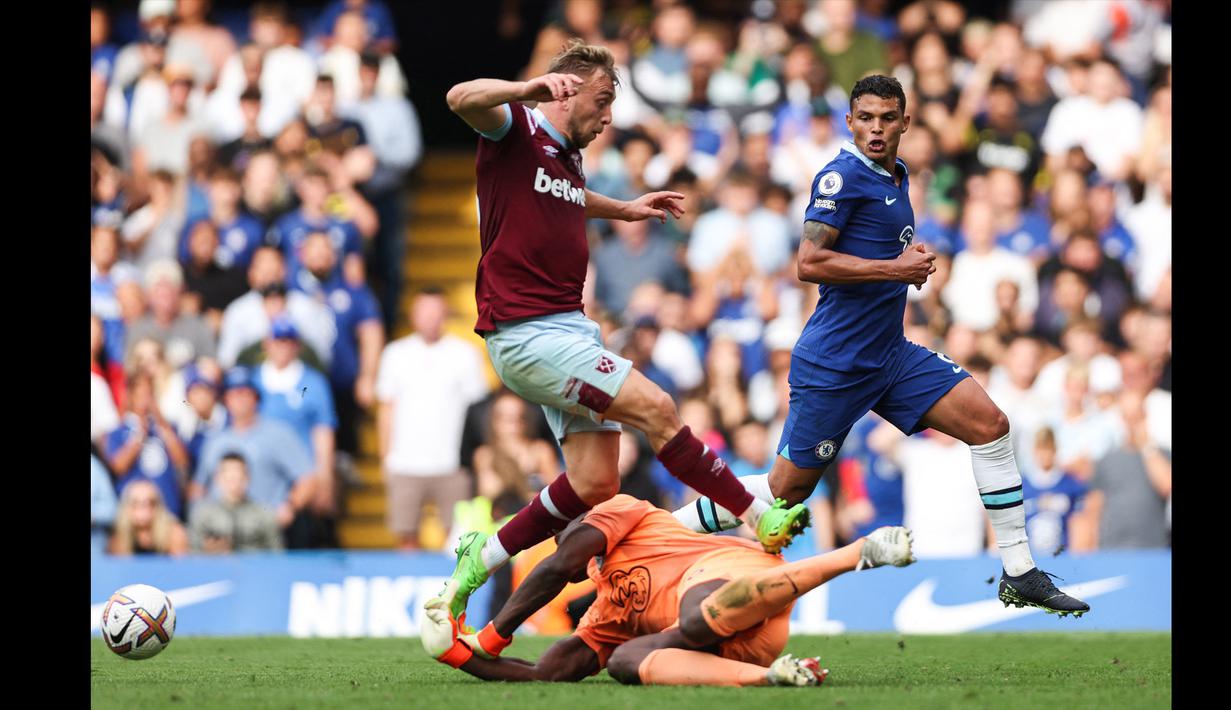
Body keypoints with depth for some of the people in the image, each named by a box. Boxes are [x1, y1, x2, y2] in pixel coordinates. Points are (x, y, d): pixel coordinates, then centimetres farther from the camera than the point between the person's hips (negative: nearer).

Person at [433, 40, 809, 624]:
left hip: (571, 331, 10)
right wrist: (531, 89, -44)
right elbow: (462, 98, -29)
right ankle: (761, 520, -11)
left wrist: (624, 210, 44)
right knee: (655, 408, -16)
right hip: (527, 334, -10)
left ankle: (479, 560, 14)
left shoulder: (569, 158, 20)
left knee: (595, 484, 0)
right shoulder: (516, 132, -7)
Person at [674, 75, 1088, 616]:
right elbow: (810, 263, -22)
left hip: (892, 356, 8)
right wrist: (895, 268, -20)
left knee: (989, 423, -4)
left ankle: (1019, 573, 1)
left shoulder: (896, 176, 13)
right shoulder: (843, 177, -14)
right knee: (784, 491, -2)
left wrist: (913, 262, 10)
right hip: (833, 363, -8)